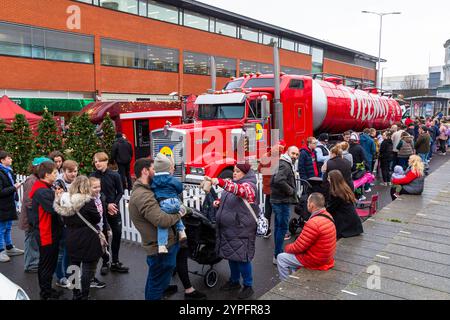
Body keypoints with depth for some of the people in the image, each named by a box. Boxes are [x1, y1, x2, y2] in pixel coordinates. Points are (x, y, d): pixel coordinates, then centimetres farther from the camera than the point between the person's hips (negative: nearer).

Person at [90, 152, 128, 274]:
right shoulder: (93, 177, -7)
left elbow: (120, 192, 1)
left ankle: (115, 262, 21)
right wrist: (106, 205, -14)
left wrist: (114, 204, -13)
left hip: (114, 210, 1)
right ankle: (105, 263, 19)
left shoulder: (115, 175, -5)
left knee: (117, 234, 6)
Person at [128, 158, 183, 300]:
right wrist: (178, 214, -15)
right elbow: (162, 220, -32)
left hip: (156, 245, 10)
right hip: (162, 247, -10)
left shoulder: (141, 191, 11)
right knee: (158, 285, 5)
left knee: (153, 281, 26)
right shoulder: (143, 195, -25)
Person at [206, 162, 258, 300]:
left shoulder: (248, 185, -14)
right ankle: (234, 281, 35)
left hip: (241, 230, -8)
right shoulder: (232, 184, 11)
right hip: (228, 228, 8)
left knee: (242, 257, -1)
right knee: (231, 255, 17)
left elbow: (238, 189, -36)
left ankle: (248, 286, 16)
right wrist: (219, 202, 3)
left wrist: (219, 182, -49)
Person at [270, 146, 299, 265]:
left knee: (279, 226, 16)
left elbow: (276, 181, 26)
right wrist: (291, 191, -18)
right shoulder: (285, 165, -15)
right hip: (282, 201, -11)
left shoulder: (286, 164, 18)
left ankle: (277, 253, 27)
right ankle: (278, 256, -1)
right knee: (283, 227, -6)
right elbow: (279, 181, -31)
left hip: (279, 200, 11)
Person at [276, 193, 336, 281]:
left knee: (280, 258, 4)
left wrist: (287, 248, -2)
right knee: (293, 254, 28)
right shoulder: (327, 215, -1)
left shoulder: (313, 223, -31)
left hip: (315, 262, -9)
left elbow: (298, 247, -22)